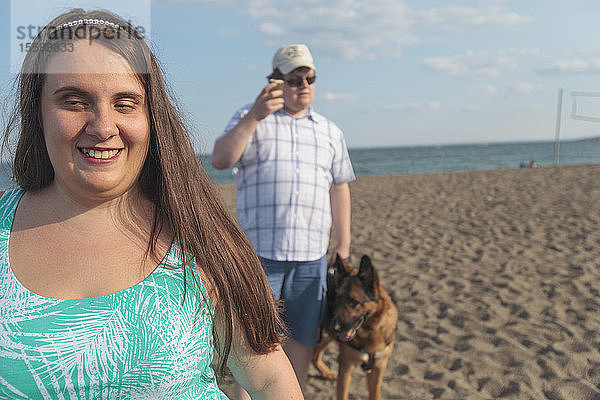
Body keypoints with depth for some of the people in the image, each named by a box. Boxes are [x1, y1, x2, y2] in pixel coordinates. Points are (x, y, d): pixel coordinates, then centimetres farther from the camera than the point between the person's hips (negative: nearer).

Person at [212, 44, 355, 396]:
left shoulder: (330, 132, 15)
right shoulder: (252, 119, 5)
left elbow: (339, 189, 15)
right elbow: (220, 160, -10)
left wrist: (343, 245, 11)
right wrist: (254, 116, -21)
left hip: (311, 255, 4)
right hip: (259, 252, -3)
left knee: (303, 336, 12)